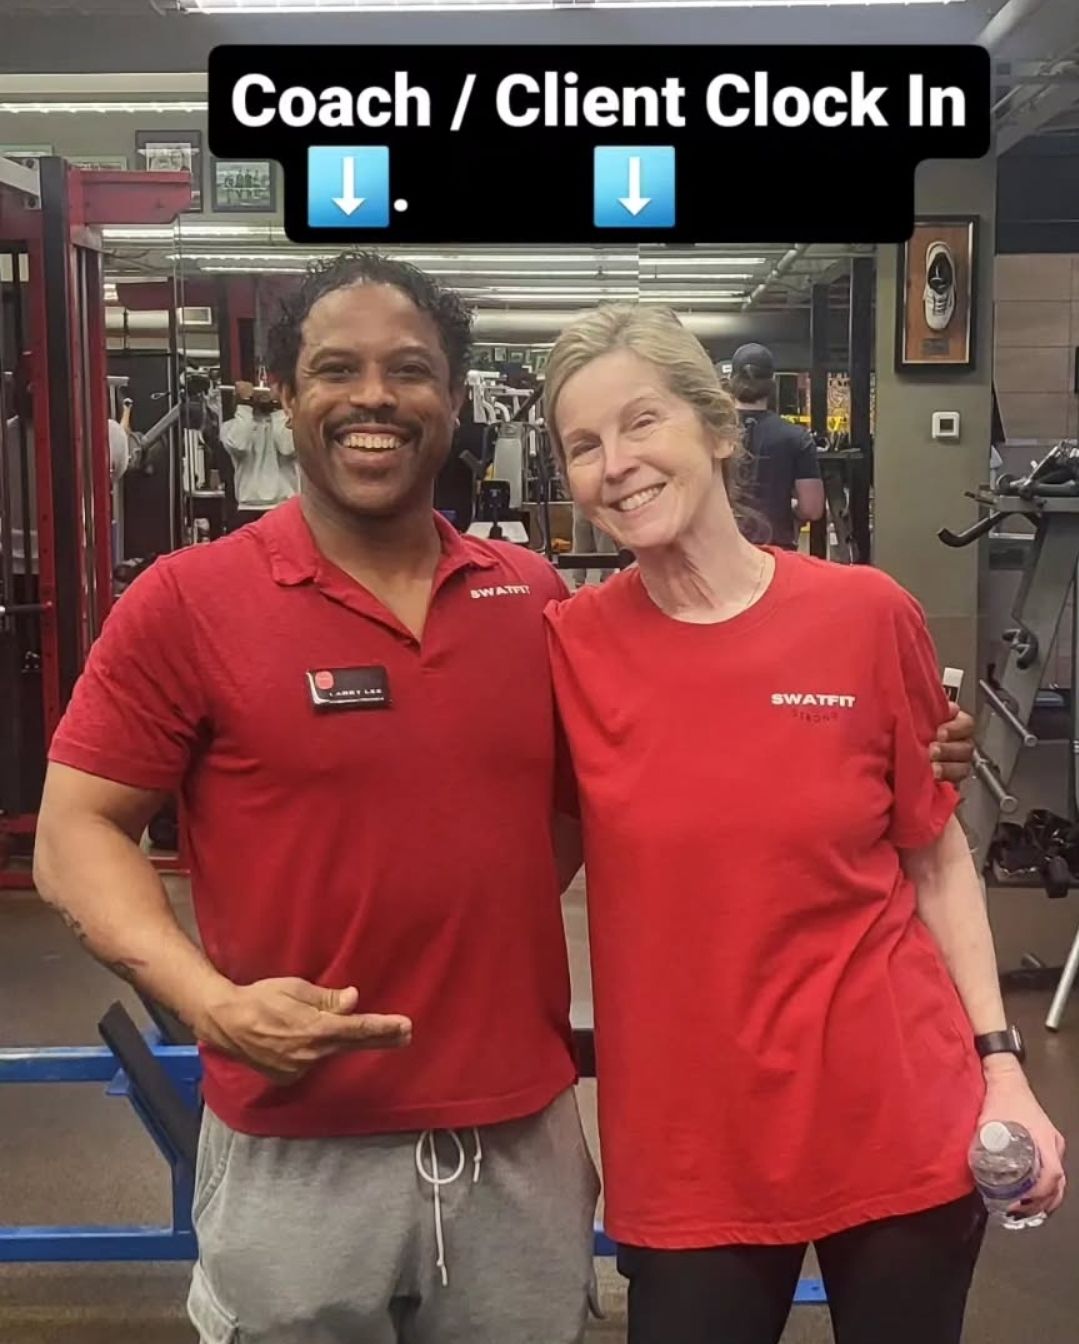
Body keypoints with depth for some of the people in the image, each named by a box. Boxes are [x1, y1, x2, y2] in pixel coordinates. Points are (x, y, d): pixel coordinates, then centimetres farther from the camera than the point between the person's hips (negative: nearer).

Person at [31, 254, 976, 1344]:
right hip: (298, 1157, -2)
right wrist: (211, 1002, -21)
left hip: (525, 1142, 3)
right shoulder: (185, 603, -7)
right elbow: (77, 835, -4)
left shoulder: (536, 596, 3)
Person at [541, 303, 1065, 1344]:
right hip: (685, 1144, 0)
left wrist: (1000, 1065, -2)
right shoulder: (568, 647, -7)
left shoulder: (867, 614, -7)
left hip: (899, 1123, 1)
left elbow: (938, 861, 2)